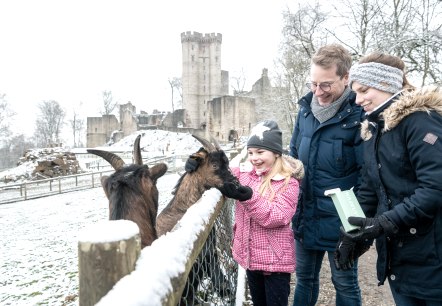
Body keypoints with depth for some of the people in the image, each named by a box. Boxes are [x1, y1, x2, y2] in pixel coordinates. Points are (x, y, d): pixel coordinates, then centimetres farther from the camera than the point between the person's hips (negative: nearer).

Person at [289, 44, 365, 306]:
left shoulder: (358, 114, -16)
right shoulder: (306, 108, 3)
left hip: (340, 221, -5)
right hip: (306, 215, 6)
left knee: (345, 284, 15)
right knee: (305, 277, 22)